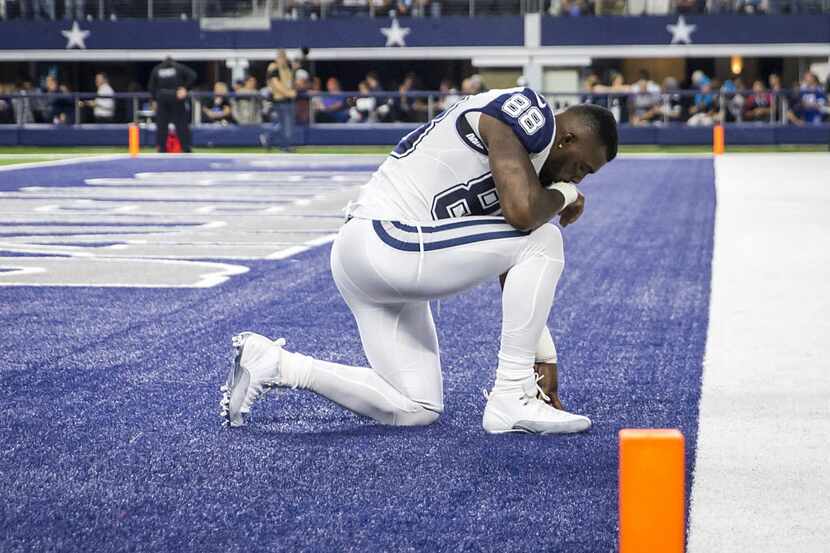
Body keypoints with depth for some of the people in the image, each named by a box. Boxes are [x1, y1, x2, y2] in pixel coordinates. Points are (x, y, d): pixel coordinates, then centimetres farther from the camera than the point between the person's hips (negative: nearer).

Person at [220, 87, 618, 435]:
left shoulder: (516, 157, 19)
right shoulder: (526, 113, -10)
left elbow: (515, 276, 21)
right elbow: (523, 214, -25)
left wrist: (543, 359, 20)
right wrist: (563, 196, -2)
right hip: (383, 242, -10)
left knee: (415, 411, 12)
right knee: (542, 241, -13)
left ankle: (273, 364, 14)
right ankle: (511, 400, -8)